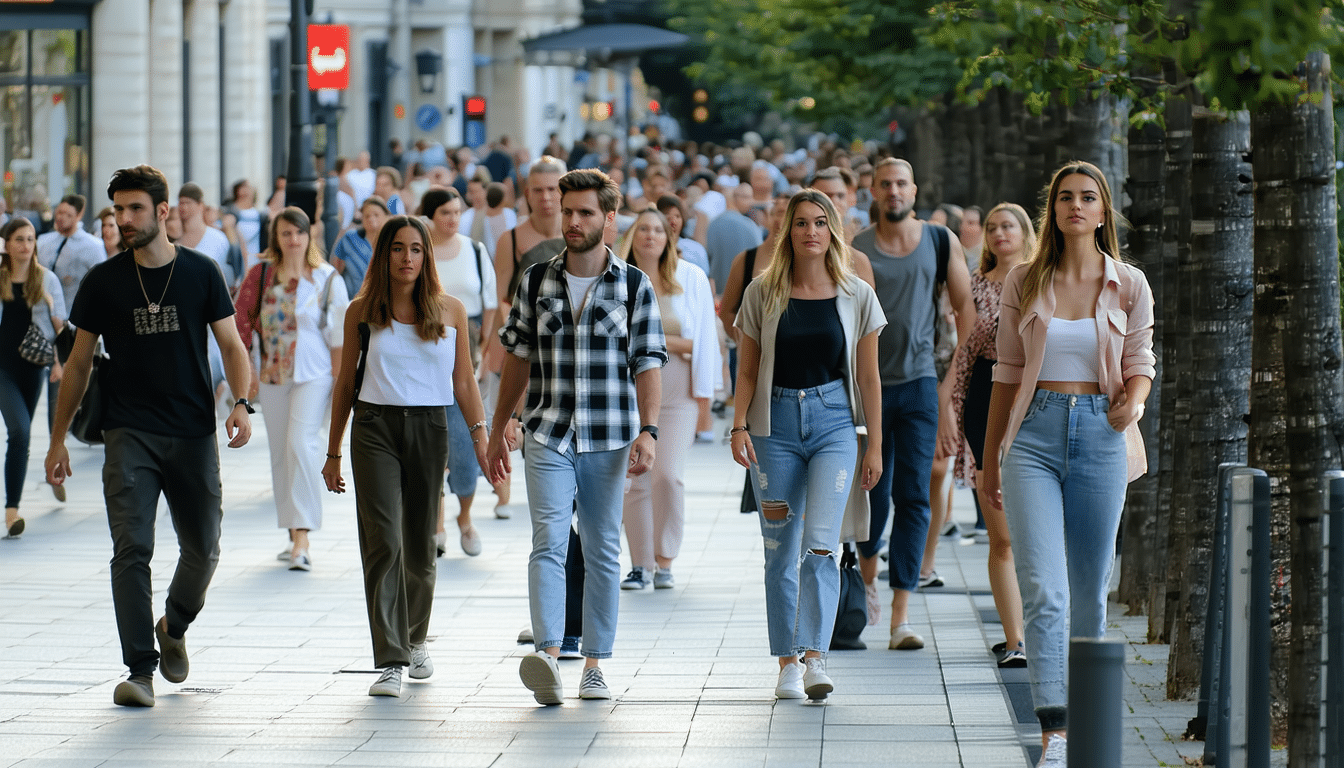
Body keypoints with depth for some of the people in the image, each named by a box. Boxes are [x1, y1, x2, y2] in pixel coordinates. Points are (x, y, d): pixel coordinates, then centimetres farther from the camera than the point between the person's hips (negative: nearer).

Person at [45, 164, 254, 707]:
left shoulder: (201, 273, 2)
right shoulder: (104, 281, 2)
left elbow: (231, 344, 4)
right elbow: (79, 363, 9)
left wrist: (241, 403, -15)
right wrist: (58, 439, 8)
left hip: (193, 434, 1)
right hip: (129, 434, -1)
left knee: (202, 549, 9)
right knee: (131, 549, -11)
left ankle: (174, 627, 38)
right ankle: (140, 670, -9)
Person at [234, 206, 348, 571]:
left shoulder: (327, 278, -2)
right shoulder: (261, 274, 3)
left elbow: (340, 335, 0)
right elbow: (241, 320, 8)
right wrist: (244, 369, 3)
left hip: (313, 373, -4)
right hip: (273, 374, 4)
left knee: (301, 444, -18)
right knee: (280, 453, 8)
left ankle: (303, 539, -20)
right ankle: (294, 536, 19)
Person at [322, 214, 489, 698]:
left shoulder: (450, 311, 5)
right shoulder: (362, 312, 4)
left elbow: (463, 381, 9)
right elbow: (346, 382, 10)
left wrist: (480, 434, -2)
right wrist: (333, 453, 12)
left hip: (429, 429, 1)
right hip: (374, 428, -1)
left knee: (419, 545, 7)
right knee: (384, 541, -13)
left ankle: (415, 639, 35)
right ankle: (391, 663, -14)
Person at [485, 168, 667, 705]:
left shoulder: (634, 286, 1)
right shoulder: (536, 282, 6)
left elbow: (648, 363, -2)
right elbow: (518, 358, 13)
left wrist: (647, 430, -14)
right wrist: (498, 430, 14)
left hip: (608, 439, 0)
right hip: (548, 437, 0)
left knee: (603, 553, 6)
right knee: (549, 544, -13)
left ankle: (595, 666, 14)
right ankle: (548, 659, -26)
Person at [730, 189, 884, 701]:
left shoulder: (857, 296, 4)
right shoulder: (762, 294, 4)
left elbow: (869, 377, 7)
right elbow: (747, 371, 7)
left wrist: (875, 443, 5)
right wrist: (739, 426, -6)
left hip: (834, 424, -1)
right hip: (775, 426, 1)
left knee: (820, 542, -16)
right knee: (781, 552, 3)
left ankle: (815, 658, -21)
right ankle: (788, 664, 11)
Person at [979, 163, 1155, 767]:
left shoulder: (1130, 286, 5)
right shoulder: (1024, 283, 6)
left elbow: (1141, 365, 10)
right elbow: (1007, 372, 10)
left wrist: (1133, 399, -15)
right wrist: (989, 460, 12)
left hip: (1100, 436, 1)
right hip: (1034, 436, -1)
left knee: (1089, 587, 9)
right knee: (1042, 588, -13)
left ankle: (1080, 709, 31)